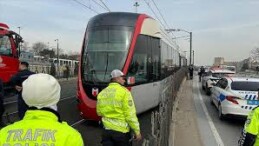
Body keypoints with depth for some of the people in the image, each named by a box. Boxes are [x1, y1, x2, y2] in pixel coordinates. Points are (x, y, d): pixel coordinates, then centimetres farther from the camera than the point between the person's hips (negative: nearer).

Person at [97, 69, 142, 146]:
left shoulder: (102, 93, 4)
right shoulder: (124, 91, -13)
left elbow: (99, 112, 14)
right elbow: (130, 114, -15)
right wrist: (137, 131, -7)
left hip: (107, 130, 4)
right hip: (121, 130, -4)